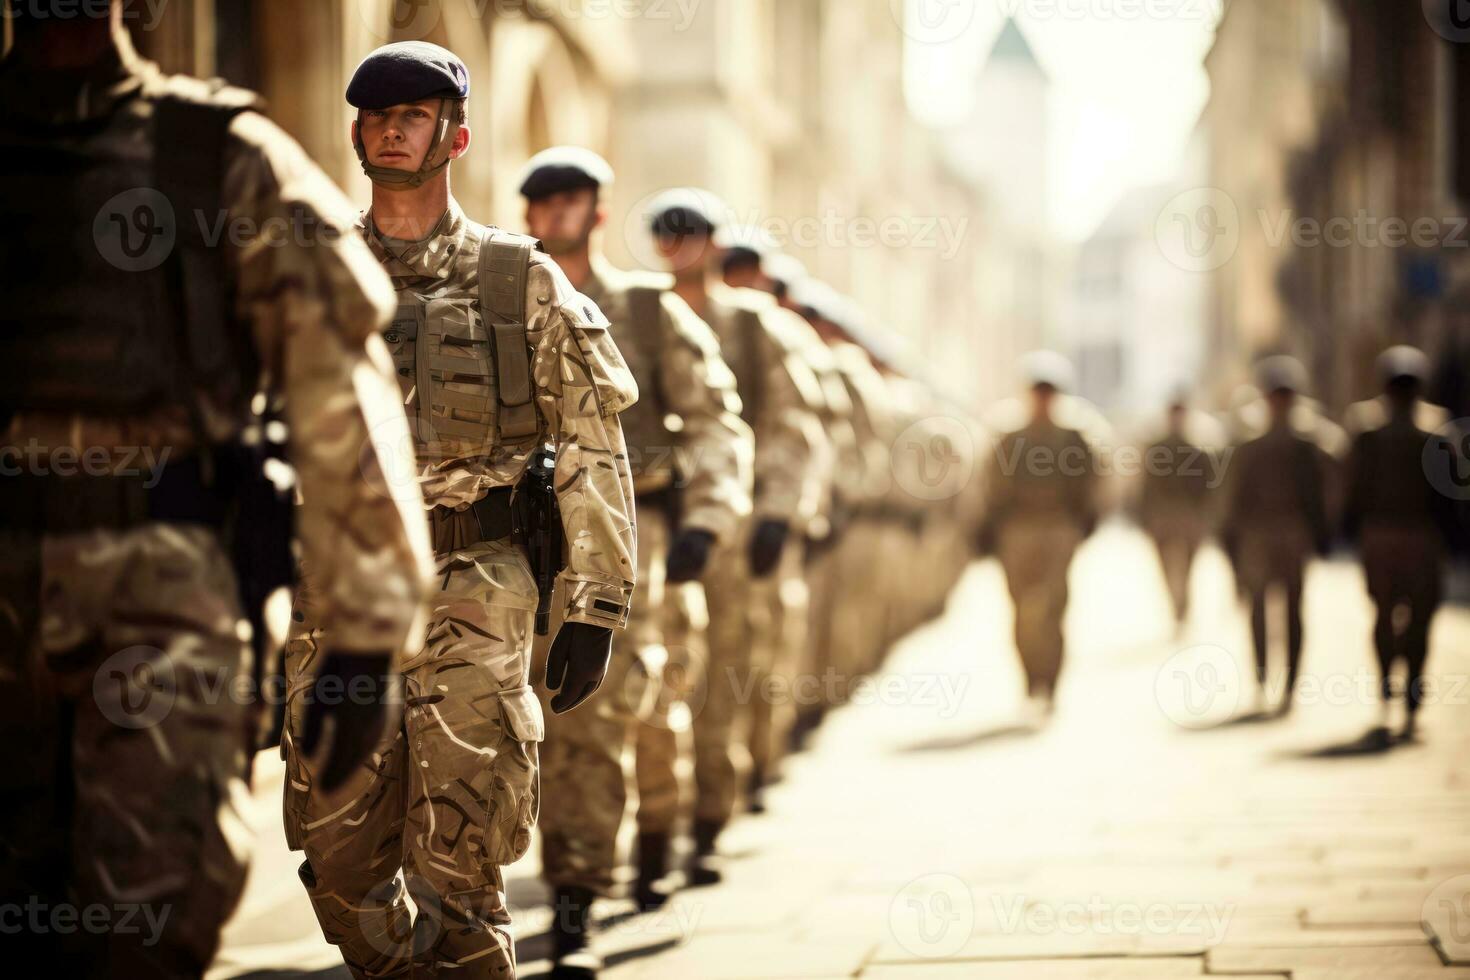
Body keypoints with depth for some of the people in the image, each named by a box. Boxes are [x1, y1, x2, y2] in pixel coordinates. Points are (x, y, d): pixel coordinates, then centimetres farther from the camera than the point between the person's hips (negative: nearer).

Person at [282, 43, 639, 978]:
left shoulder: (523, 283, 5)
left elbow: (593, 448, 3)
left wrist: (594, 610, -3)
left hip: (473, 594, -3)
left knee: (455, 864, -5)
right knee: (339, 861, 5)